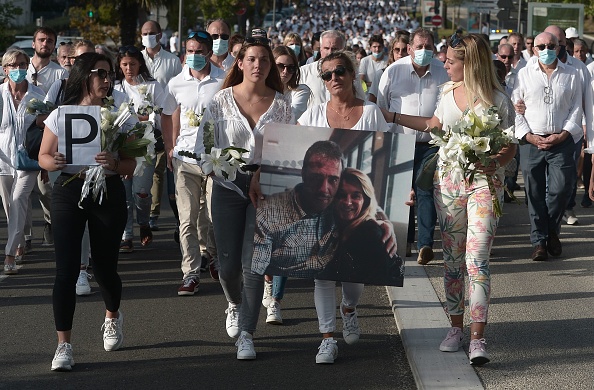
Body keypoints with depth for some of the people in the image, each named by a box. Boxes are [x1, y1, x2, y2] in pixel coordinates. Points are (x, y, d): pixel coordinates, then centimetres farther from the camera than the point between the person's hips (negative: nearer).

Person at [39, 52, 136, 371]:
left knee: (105, 268, 10)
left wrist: (114, 163, -21)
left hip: (108, 193, 1)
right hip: (68, 192, -1)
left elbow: (131, 166, 1)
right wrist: (55, 162, -18)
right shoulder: (60, 116, 1)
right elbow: (43, 157, 5)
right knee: (66, 269, -9)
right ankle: (64, 345, -4)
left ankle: (113, 318, 42)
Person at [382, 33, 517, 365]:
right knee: (452, 258, 8)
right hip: (447, 180, 5)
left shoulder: (498, 100, -9)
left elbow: (510, 148, -4)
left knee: (477, 259, -12)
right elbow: (434, 125, 26)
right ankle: (456, 327, 19)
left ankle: (478, 338, -13)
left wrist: (495, 163, -26)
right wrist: (390, 116, 28)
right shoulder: (448, 92, 7)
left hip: (484, 182, -5)